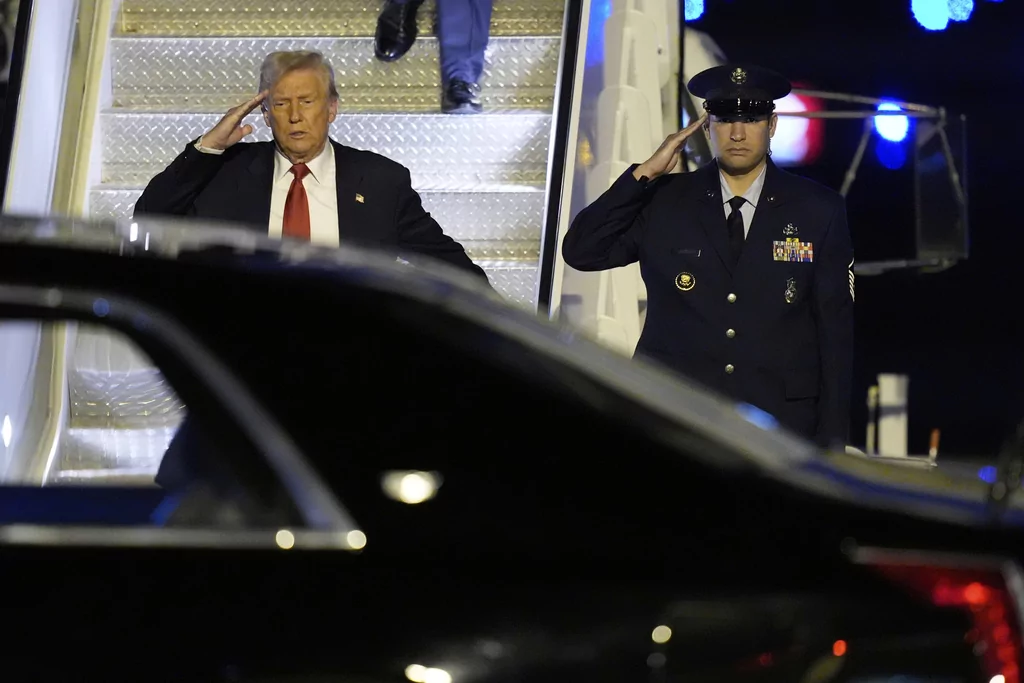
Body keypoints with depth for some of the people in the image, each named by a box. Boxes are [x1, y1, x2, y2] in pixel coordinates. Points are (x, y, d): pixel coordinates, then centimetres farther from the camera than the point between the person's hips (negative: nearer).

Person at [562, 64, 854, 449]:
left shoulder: (818, 211, 4)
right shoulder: (662, 202, 6)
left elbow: (836, 329, 5)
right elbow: (580, 252, -2)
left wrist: (832, 439, 1)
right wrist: (644, 174, -7)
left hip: (779, 428, 0)